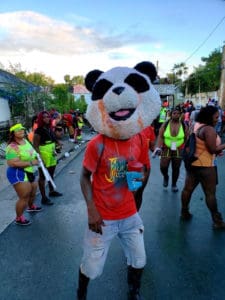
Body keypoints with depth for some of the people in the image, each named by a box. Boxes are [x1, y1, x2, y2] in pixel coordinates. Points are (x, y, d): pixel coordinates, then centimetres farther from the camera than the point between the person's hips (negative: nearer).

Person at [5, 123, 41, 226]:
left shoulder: (25, 141, 7)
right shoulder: (12, 147, -21)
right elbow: (12, 163, -30)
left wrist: (36, 158, 4)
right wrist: (30, 163, -27)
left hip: (29, 172, 9)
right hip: (18, 174, -9)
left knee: (33, 192, 26)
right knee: (24, 197, -5)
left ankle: (31, 207, 55)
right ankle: (19, 218, 16)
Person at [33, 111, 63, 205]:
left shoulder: (49, 128, 7)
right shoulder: (38, 130, -16)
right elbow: (35, 146, -19)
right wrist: (40, 157, -25)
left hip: (52, 155, 8)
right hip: (44, 156, -8)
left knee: (51, 174, 21)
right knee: (42, 176, 2)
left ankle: (52, 191, 39)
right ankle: (44, 198, 10)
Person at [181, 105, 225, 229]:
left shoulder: (195, 125, 9)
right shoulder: (209, 129, -19)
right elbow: (213, 149, -21)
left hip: (192, 162, 8)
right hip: (205, 165, -8)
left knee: (188, 189, 13)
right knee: (210, 193, 2)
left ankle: (184, 213, 26)